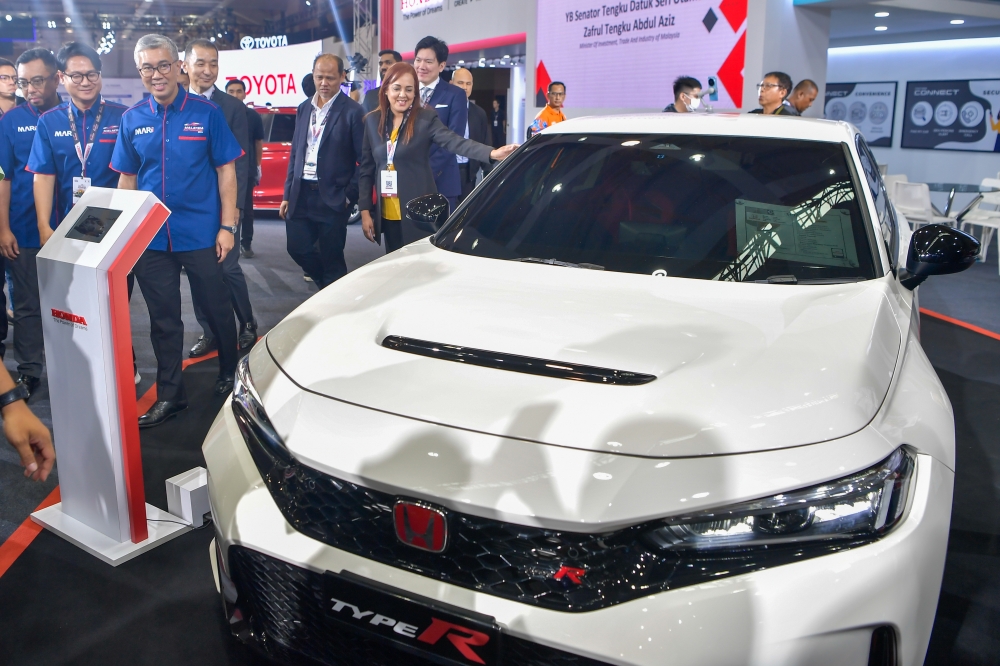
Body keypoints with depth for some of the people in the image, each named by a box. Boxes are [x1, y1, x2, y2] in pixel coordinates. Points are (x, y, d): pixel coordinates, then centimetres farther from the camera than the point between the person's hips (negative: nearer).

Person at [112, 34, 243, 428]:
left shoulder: (206, 113, -4)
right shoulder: (132, 119, 5)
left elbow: (226, 171, -3)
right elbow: (127, 178, 10)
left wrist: (227, 226, -8)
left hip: (201, 235, -3)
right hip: (150, 238, 3)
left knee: (217, 309, 9)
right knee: (163, 320, 10)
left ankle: (229, 374, 32)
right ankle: (169, 395, 22)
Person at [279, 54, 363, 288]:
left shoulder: (352, 111, -6)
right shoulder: (304, 109, 12)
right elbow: (294, 154, 15)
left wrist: (350, 195, -12)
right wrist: (288, 194, 11)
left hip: (332, 197, -5)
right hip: (301, 193, 6)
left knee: (332, 258, 2)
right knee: (297, 248, 6)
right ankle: (327, 284, 31)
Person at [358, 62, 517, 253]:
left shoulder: (426, 118, -5)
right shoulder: (373, 120, 6)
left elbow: (455, 141, -19)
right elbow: (366, 168, 9)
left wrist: (492, 153, -36)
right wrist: (365, 210, 4)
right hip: (386, 214, 4)